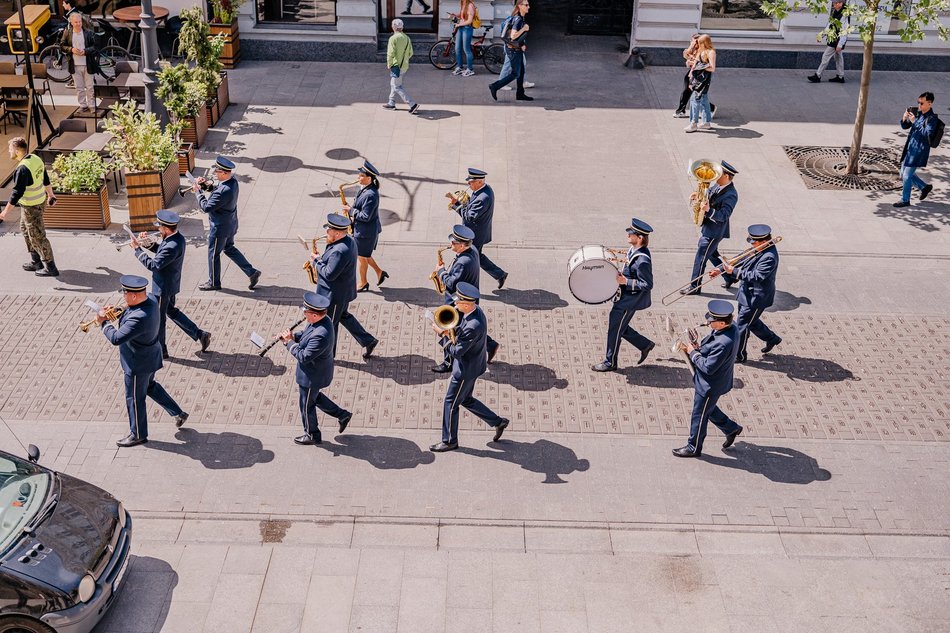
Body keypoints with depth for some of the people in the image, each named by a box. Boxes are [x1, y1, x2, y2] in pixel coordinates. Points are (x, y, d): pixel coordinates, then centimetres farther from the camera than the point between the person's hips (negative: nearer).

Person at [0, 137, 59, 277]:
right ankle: (35, 262, 32)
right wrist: (50, 195, 28)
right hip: (40, 201, 10)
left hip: (31, 207, -10)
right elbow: (46, 180, 13)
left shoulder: (22, 169, -27)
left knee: (37, 236, 1)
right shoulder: (36, 159, 0)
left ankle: (51, 268, 9)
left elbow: (17, 193, -26)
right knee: (25, 229, 24)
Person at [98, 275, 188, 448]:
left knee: (134, 398, 11)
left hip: (138, 364, -9)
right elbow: (132, 311, 12)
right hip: (150, 356, 9)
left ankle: (138, 435, 31)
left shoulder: (139, 318, -38)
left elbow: (116, 338, -37)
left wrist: (104, 323, -21)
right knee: (149, 386, 31)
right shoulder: (150, 300, -9)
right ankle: (178, 413, 40)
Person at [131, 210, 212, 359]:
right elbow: (161, 250, 13)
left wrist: (138, 248, -22)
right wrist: (148, 244, -3)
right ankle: (200, 335, 27)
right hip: (171, 284, 10)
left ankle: (160, 351, 28)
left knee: (158, 319, 10)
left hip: (163, 288, -10)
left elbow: (152, 265, -30)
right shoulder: (177, 238, -2)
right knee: (171, 311, 27)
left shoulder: (172, 246, -33)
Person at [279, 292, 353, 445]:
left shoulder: (320, 335, -39)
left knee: (307, 405, 15)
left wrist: (289, 342, -22)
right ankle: (342, 415, 39)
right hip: (316, 370, 9)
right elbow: (305, 333, 9)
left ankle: (312, 435, 39)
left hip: (312, 376, -9)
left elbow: (303, 357, -33)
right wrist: (292, 335, -9)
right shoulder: (321, 320, -9)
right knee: (313, 397, 31)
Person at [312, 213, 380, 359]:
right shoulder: (349, 241, -1)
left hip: (334, 294, -10)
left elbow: (329, 274, -30)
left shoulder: (340, 251, -33)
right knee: (343, 316, 27)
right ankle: (368, 341, 30)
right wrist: (322, 258, -2)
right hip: (344, 291, 10)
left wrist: (317, 261, -16)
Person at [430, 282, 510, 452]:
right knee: (466, 400, 24)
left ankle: (450, 441, 24)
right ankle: (498, 422, 33)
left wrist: (441, 334, -21)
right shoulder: (475, 311, -5)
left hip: (466, 370, -10)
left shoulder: (473, 326, -35)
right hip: (469, 366, 10)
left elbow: (457, 352, -28)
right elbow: (461, 332, 10)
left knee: (450, 403, 7)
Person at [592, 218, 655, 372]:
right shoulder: (634, 250, 0)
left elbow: (647, 284, -24)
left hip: (629, 301, -9)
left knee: (614, 329, 5)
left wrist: (625, 282, -25)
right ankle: (645, 345, 34)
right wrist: (621, 276, 3)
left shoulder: (642, 260, -29)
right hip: (624, 297, 9)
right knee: (620, 327, 20)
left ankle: (610, 362, 22)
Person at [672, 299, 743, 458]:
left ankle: (694, 447, 31)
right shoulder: (731, 327, -8)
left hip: (710, 386, -9)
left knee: (699, 415, 12)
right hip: (711, 382, 9)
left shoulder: (723, 343, -38)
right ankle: (732, 428, 45)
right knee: (708, 408, 30)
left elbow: (708, 367, -30)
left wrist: (693, 352, -18)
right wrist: (699, 348, -6)